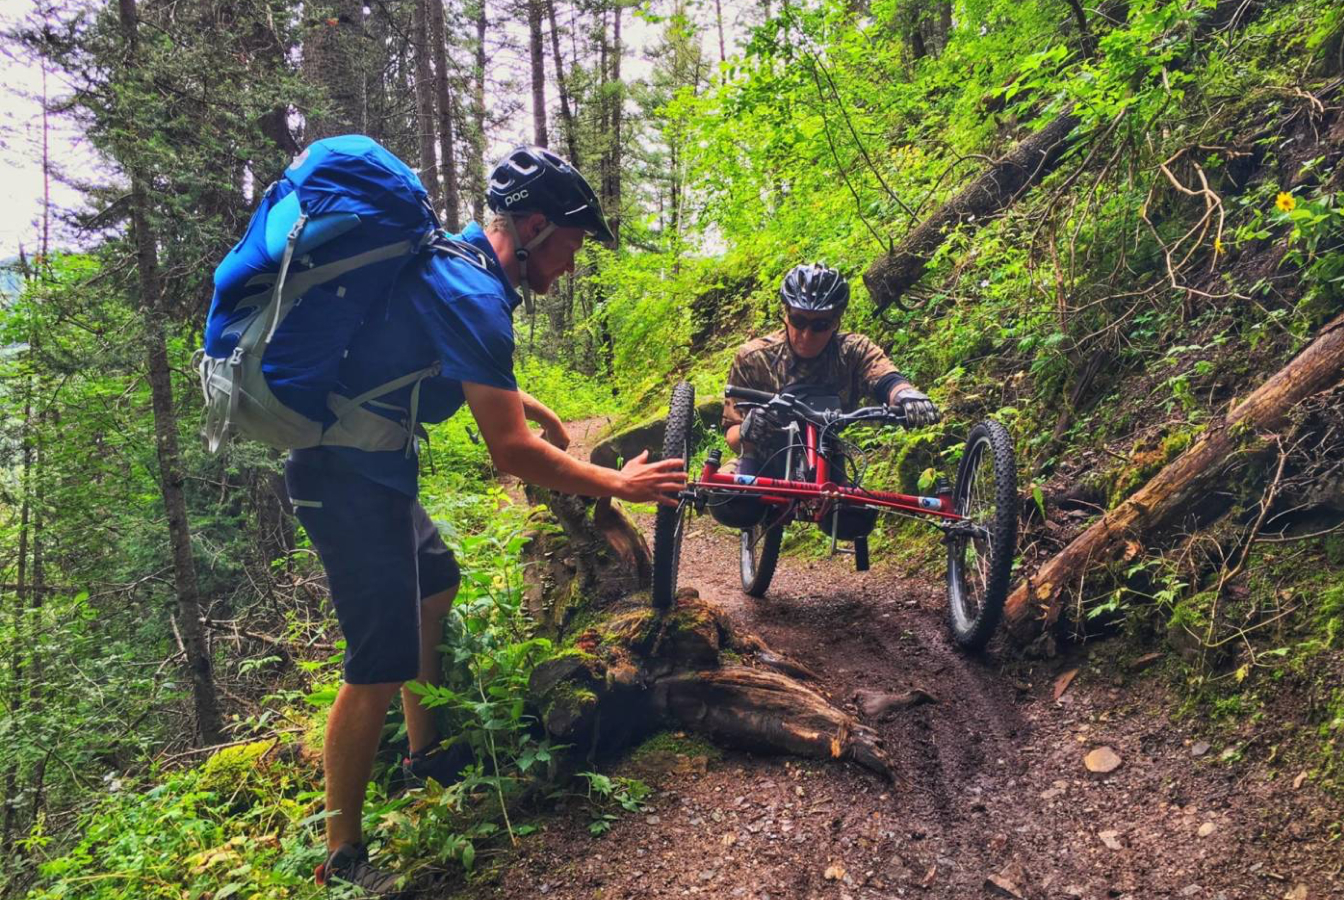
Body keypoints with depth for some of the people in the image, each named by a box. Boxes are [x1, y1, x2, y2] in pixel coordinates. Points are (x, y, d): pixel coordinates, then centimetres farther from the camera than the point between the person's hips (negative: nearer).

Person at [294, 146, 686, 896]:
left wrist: (538, 409, 33)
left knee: (436, 586, 25)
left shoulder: (454, 261, 8)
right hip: (352, 478, -11)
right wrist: (617, 484, -14)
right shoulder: (472, 294, -23)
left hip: (370, 463, 11)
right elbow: (511, 452, -23)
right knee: (383, 665, -8)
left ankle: (427, 752, 40)